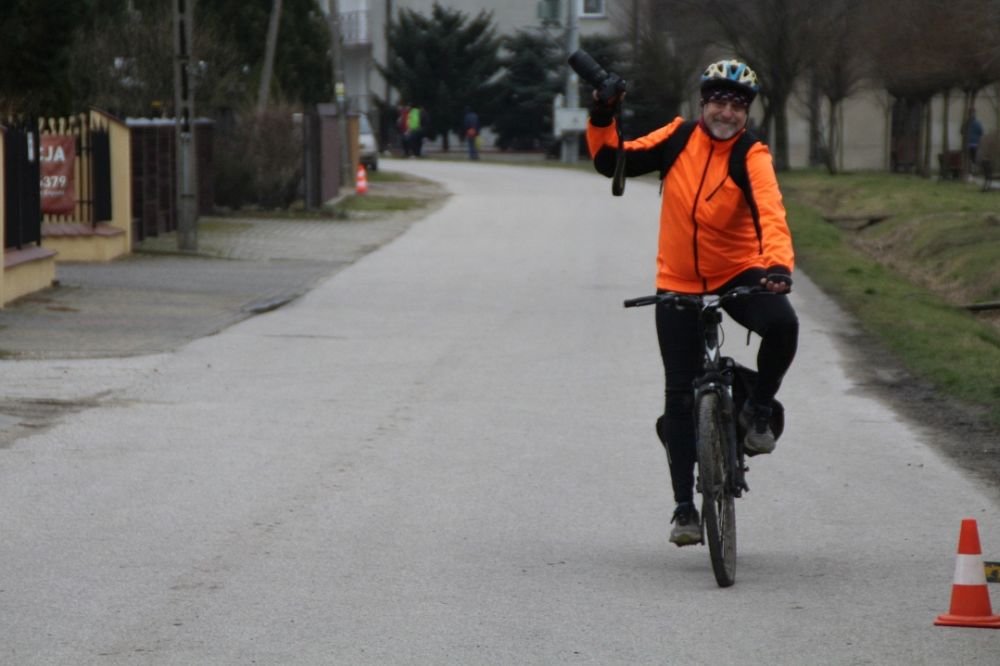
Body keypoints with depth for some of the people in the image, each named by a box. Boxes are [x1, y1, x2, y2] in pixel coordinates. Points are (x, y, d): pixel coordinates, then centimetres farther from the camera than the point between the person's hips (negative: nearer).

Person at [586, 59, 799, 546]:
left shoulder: (752, 158, -12)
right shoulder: (679, 139, -2)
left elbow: (770, 215, -28)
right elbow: (611, 161, 5)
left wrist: (779, 265, -45)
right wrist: (602, 120, -12)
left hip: (737, 275, -2)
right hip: (679, 283, 2)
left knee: (782, 324, -32)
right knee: (680, 397, -1)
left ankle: (758, 409, -3)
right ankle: (684, 506, 9)